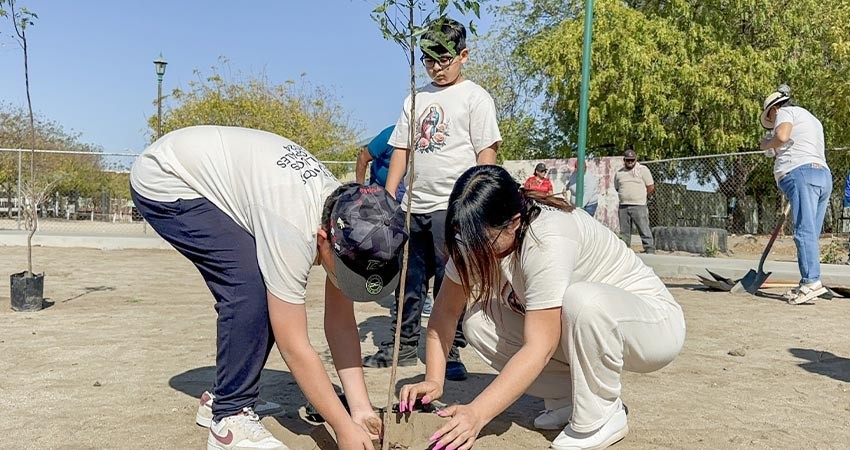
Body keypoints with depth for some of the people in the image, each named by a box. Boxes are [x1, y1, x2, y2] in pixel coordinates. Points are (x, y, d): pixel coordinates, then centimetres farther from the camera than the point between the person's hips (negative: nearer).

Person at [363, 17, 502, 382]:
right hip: (414, 206, 6)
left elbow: (487, 152, -5)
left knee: (450, 283, -2)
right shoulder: (416, 99, 17)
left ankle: (450, 352, 10)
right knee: (409, 280, 11)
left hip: (453, 206, -5)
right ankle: (404, 346, 23)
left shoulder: (475, 97, 1)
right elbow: (402, 149, 17)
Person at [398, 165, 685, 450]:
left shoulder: (548, 240, -33)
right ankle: (569, 398, 3)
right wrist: (433, 380, -17)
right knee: (478, 322, -12)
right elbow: (446, 309, -7)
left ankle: (600, 418, -13)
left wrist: (476, 414, -39)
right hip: (577, 322, 6)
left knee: (583, 301, -39)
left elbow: (539, 348, -36)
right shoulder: (479, 235, -12)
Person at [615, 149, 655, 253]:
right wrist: (625, 197, 14)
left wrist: (640, 197, 8)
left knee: (644, 229, -7)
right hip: (623, 206, 4)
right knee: (624, 231, 7)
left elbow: (651, 187, 3)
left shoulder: (643, 170, 3)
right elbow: (617, 188, 24)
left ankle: (650, 251, -6)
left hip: (639, 206, -4)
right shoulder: (619, 173, 14)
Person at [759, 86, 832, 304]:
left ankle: (812, 281, -26)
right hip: (824, 174, 9)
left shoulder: (785, 112, 8)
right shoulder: (814, 120, 35)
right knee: (811, 234, 5)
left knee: (805, 231, -17)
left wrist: (768, 145, 6)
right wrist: (778, 149, 34)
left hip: (801, 173, -9)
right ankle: (807, 285, 2)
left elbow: (782, 136, -13)